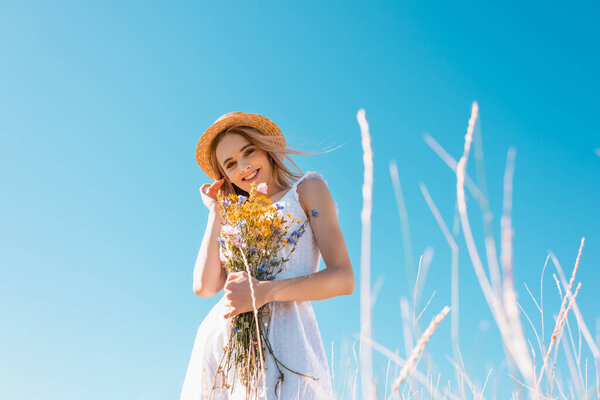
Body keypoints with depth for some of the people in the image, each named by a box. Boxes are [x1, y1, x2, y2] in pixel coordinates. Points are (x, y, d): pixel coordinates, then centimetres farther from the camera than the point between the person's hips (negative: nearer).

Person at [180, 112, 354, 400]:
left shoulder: (306, 189, 8)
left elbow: (344, 279, -4)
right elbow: (204, 286, 6)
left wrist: (264, 291, -15)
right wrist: (216, 212, 11)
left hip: (285, 335, -4)